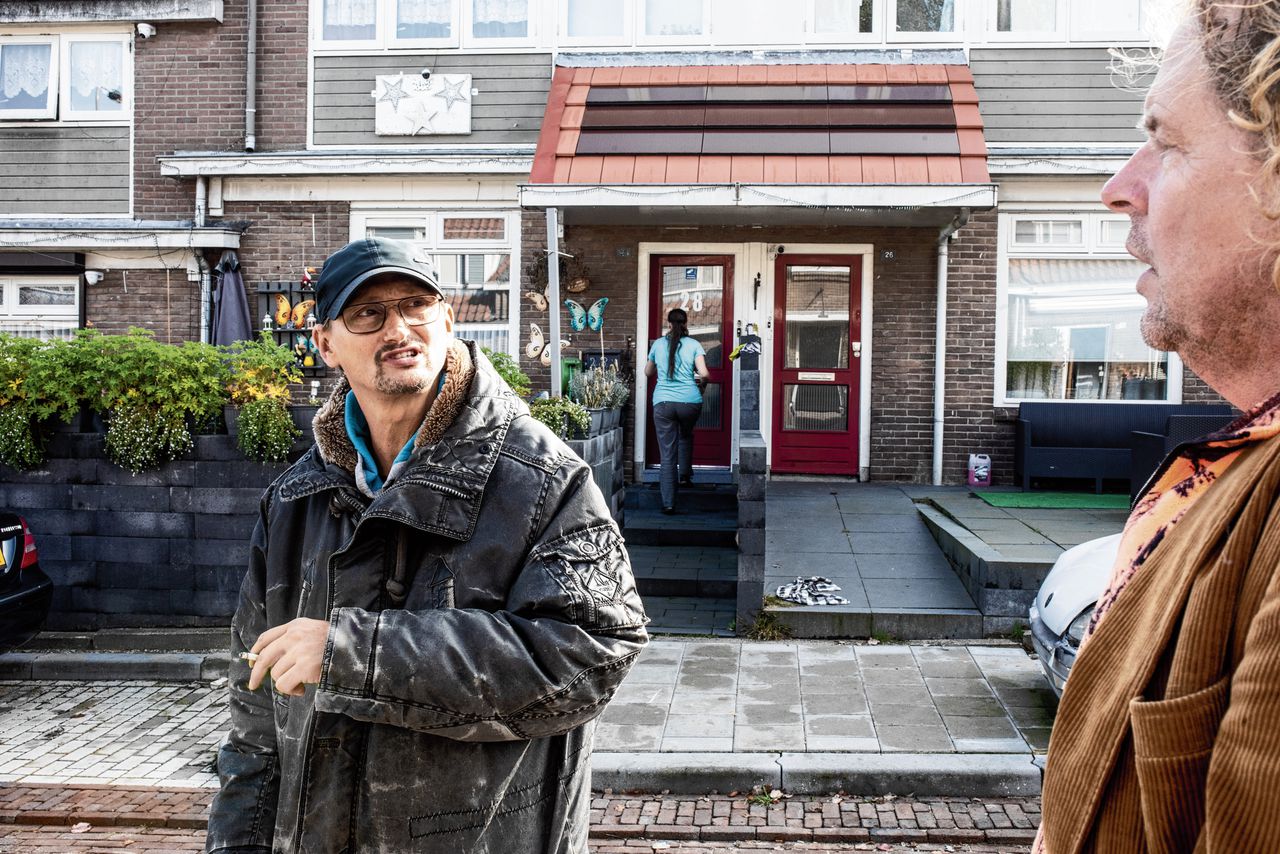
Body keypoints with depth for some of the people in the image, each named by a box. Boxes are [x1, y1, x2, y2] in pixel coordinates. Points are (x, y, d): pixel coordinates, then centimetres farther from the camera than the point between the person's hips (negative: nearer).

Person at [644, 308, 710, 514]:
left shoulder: (658, 344, 9)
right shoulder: (693, 345, 3)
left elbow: (648, 372, 22)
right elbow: (703, 373, -9)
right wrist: (701, 382, 12)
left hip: (663, 402, 0)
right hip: (690, 402, 0)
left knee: (667, 455, 1)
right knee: (686, 435, 33)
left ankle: (668, 503, -3)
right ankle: (686, 474, 27)